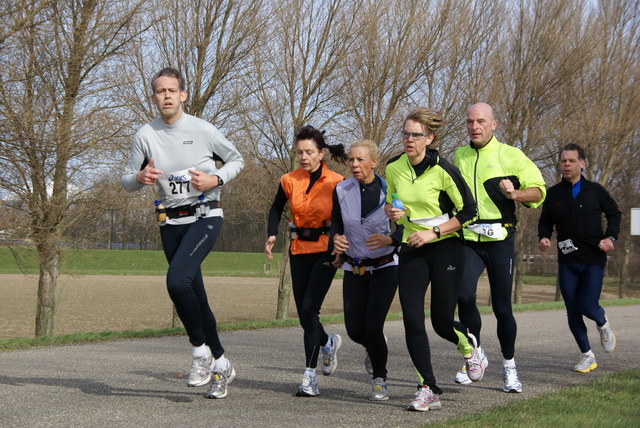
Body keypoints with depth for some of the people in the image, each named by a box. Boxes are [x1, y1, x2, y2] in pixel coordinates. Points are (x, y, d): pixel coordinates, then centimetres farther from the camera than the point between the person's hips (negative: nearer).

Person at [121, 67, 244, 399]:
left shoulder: (203, 130, -5)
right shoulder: (146, 136, 3)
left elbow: (236, 160, 8)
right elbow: (126, 182, 9)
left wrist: (215, 179, -12)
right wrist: (140, 178, -14)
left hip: (204, 216, -4)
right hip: (171, 222, 4)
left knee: (177, 280, -27)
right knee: (195, 297, 8)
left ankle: (201, 351, -10)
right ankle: (221, 365, 23)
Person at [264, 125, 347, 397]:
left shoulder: (336, 182, -8)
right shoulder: (289, 181, 0)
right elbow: (276, 209, 16)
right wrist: (272, 234, 0)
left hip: (325, 249, -4)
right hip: (298, 250, 4)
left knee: (309, 308, -17)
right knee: (303, 314, 7)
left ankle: (310, 377, -13)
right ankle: (328, 342, 41)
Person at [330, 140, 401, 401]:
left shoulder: (389, 190, -14)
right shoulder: (341, 190, -4)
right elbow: (336, 222, 9)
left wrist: (388, 239, -28)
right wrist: (337, 237, -13)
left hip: (385, 266, -3)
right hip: (354, 268, 3)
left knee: (372, 326, -13)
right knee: (354, 330, 1)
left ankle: (379, 380, 10)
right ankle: (375, 349, 39)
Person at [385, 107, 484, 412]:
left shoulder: (442, 170, -16)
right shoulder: (393, 168, 0)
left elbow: (468, 211, -9)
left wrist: (433, 232, -15)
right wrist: (391, 212, -8)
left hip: (445, 247, -4)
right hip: (411, 249, 4)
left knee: (442, 321, -1)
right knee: (412, 320, -8)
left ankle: (468, 346, 36)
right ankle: (428, 390, -1)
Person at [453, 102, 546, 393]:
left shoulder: (511, 156, 1)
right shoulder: (458, 157, 13)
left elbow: (538, 191, 0)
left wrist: (514, 194, -19)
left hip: (500, 240, -2)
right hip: (468, 240, 2)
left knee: (502, 307, 2)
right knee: (464, 295, -20)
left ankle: (509, 366, 20)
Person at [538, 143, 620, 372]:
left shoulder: (595, 191, 1)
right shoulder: (553, 194, 4)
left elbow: (615, 213, 12)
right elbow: (545, 222, 14)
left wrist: (610, 237, -4)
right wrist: (544, 237, -7)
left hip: (593, 260, -2)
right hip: (567, 261, 2)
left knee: (588, 307, -12)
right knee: (572, 311, 2)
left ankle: (603, 324, 25)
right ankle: (587, 356, 18)